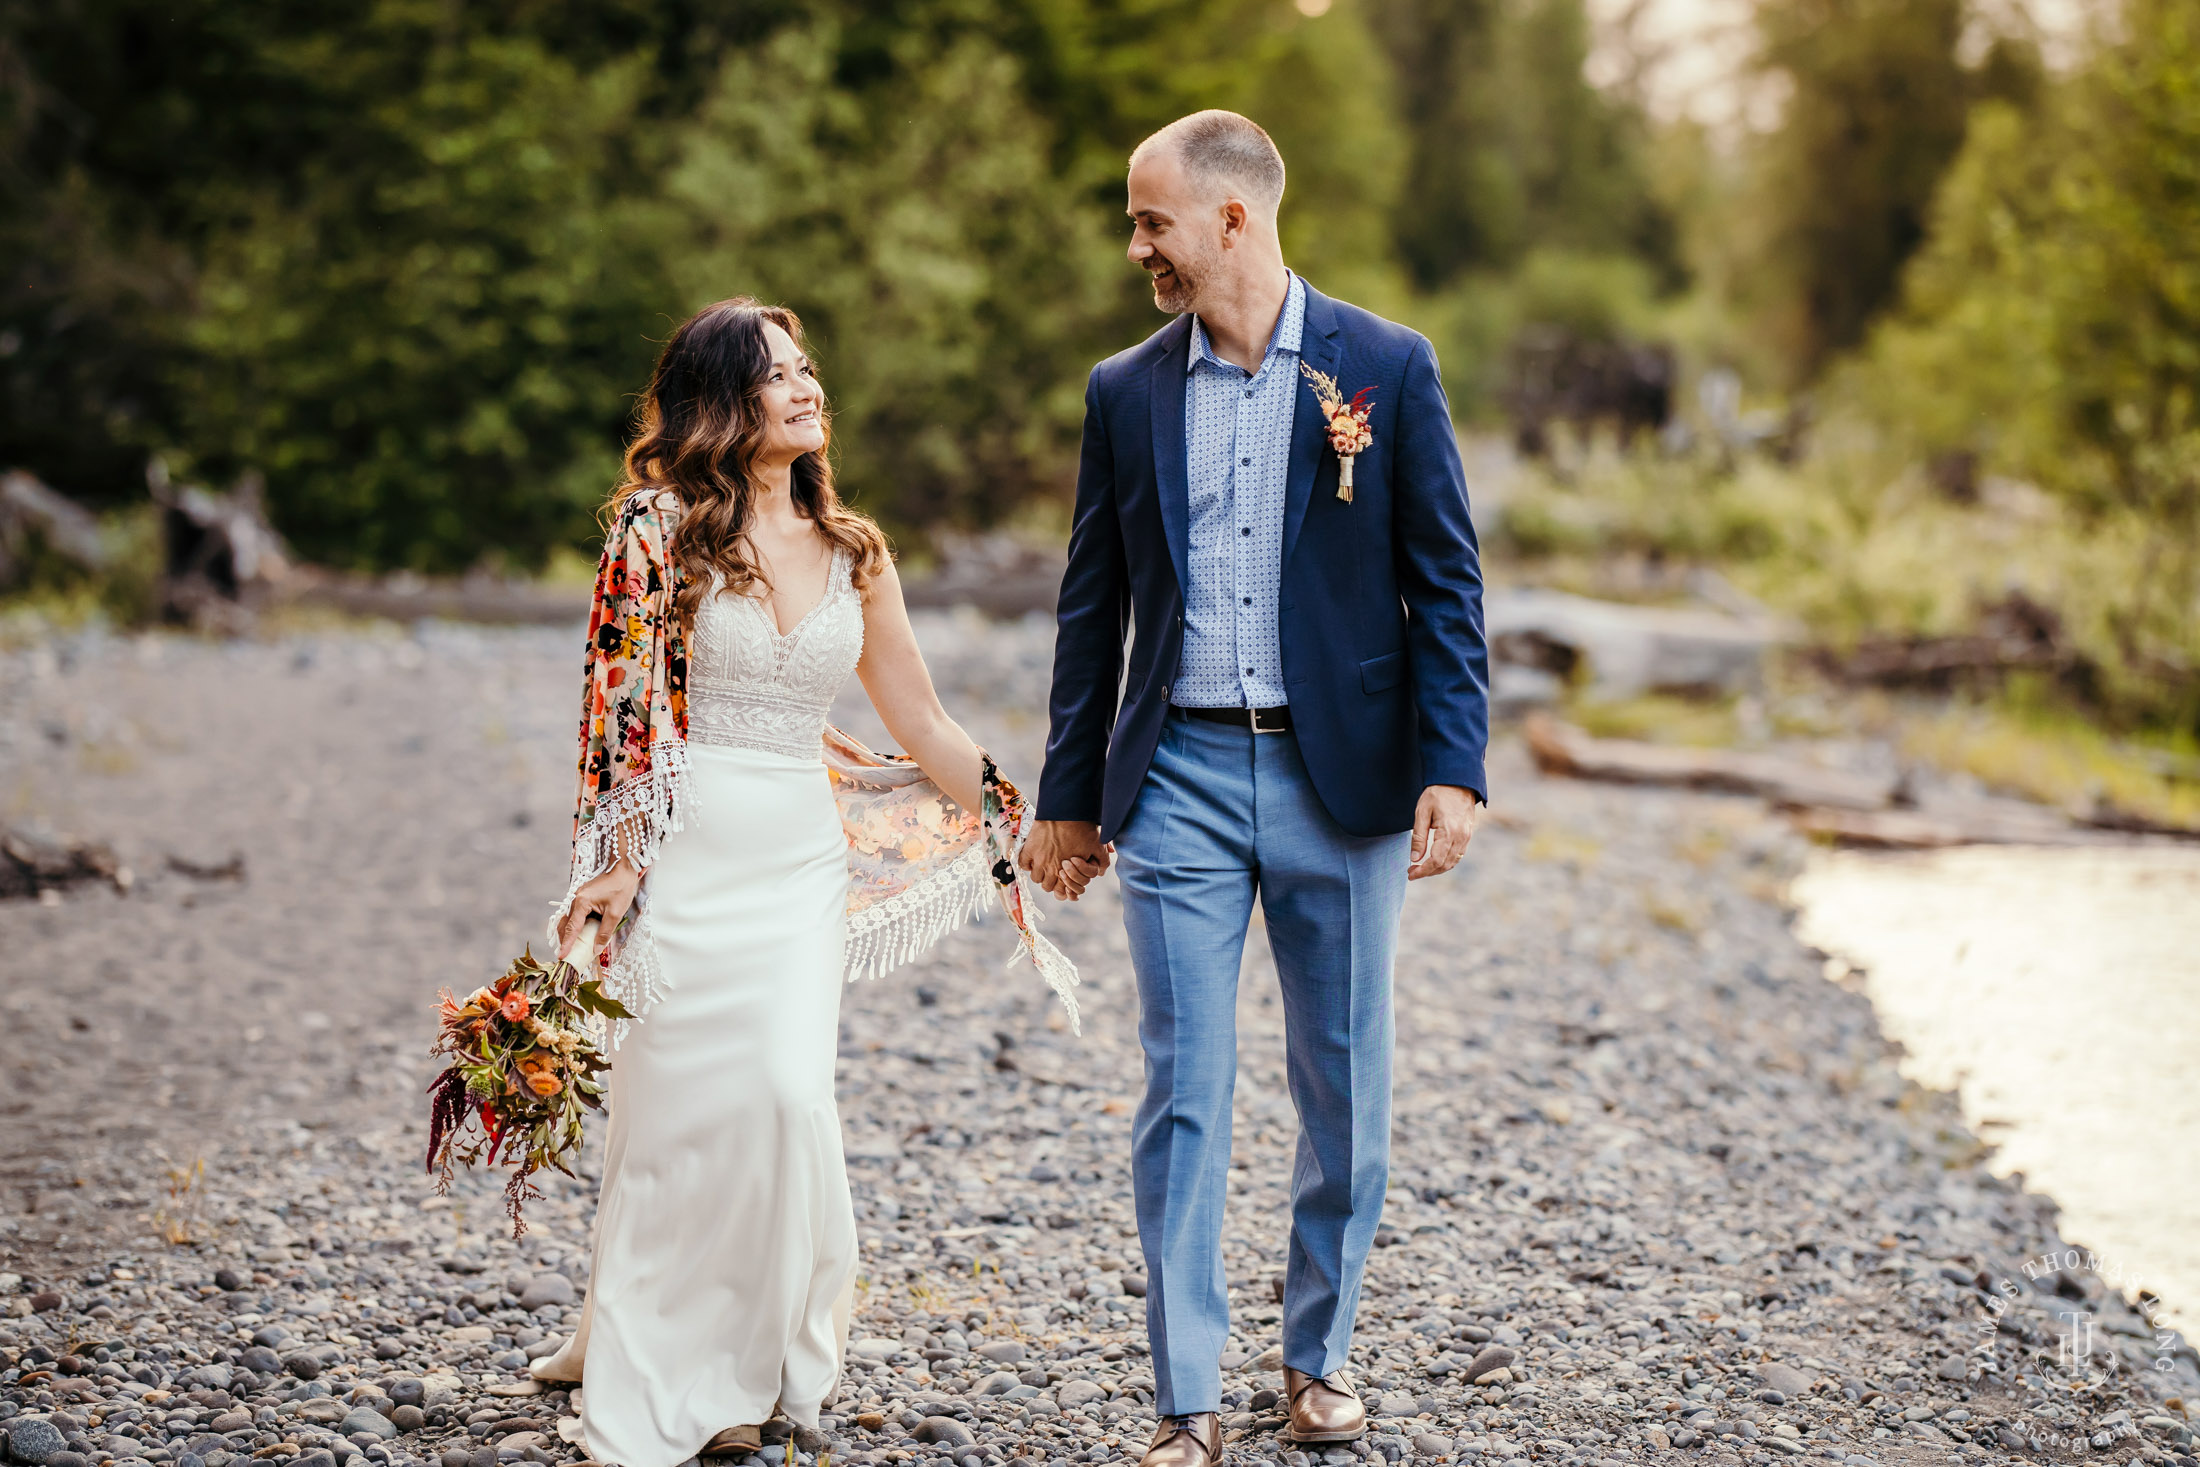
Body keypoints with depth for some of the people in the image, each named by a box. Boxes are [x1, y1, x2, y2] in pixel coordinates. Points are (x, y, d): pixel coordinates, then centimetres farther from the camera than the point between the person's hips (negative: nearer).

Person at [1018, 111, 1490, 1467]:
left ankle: (1320, 1352, 26)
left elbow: (1445, 583, -2)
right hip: (1181, 781, 1)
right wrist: (1070, 796, 11)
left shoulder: (1388, 368, -1)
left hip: (1341, 778, -1)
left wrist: (1453, 770, -10)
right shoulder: (1125, 392, 6)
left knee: (1346, 1089, 8)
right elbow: (1094, 607, 11)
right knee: (1185, 1094, -1)